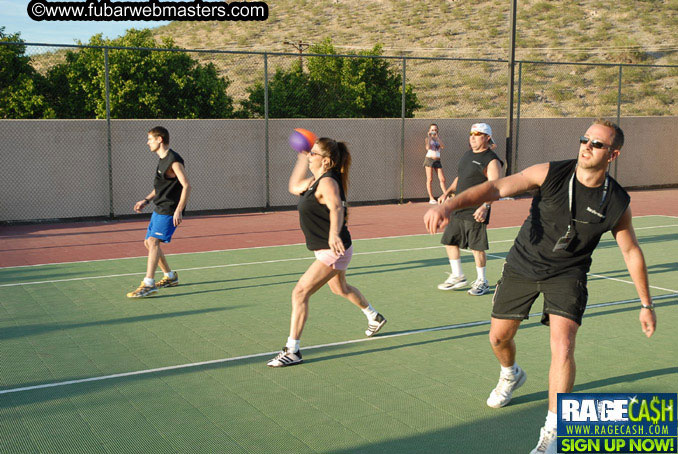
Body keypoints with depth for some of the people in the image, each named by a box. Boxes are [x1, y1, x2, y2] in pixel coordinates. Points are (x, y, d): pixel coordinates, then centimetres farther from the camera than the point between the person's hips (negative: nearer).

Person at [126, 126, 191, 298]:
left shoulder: (174, 160, -15)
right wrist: (146, 200, 17)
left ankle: (149, 284, -20)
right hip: (159, 209, 10)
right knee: (149, 242, 14)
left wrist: (179, 210, -29)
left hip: (170, 210, -10)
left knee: (153, 241, -20)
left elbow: (186, 185, -22)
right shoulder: (162, 160, 15)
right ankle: (170, 277, 27)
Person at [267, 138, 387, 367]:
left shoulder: (327, 182, -24)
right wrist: (302, 157, 20)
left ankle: (292, 350, -10)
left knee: (300, 293, -15)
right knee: (340, 288, 32)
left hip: (333, 251, -11)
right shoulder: (314, 181, 5)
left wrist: (333, 235, -61)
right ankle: (375, 317, 56)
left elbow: (336, 208, -43)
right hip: (326, 251, 11)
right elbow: (294, 187, 24)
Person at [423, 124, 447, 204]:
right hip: (429, 159, -3)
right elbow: (428, 147, -14)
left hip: (437, 160, 3)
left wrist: (437, 137, -12)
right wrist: (429, 137, -15)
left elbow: (442, 146, -6)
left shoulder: (438, 139, 14)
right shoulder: (427, 139, 5)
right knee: (430, 179, -3)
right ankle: (431, 198, 0)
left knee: (442, 179, -2)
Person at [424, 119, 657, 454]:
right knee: (499, 338, 11)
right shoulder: (550, 174, -16)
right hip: (522, 266, 1)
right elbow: (496, 188, -21)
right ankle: (511, 376, 49)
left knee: (562, 347, -19)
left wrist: (646, 304, 7)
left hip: (567, 275, -1)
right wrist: (448, 205, -36)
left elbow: (631, 251, 2)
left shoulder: (617, 203, -12)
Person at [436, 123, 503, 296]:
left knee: (477, 247, -2)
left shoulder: (491, 161, -12)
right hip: (458, 209, 9)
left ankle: (481, 282, 14)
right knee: (449, 241, 12)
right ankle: (457, 276, 26)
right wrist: (447, 192, 13)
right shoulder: (467, 155, 15)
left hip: (476, 212, -9)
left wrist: (485, 206, -34)